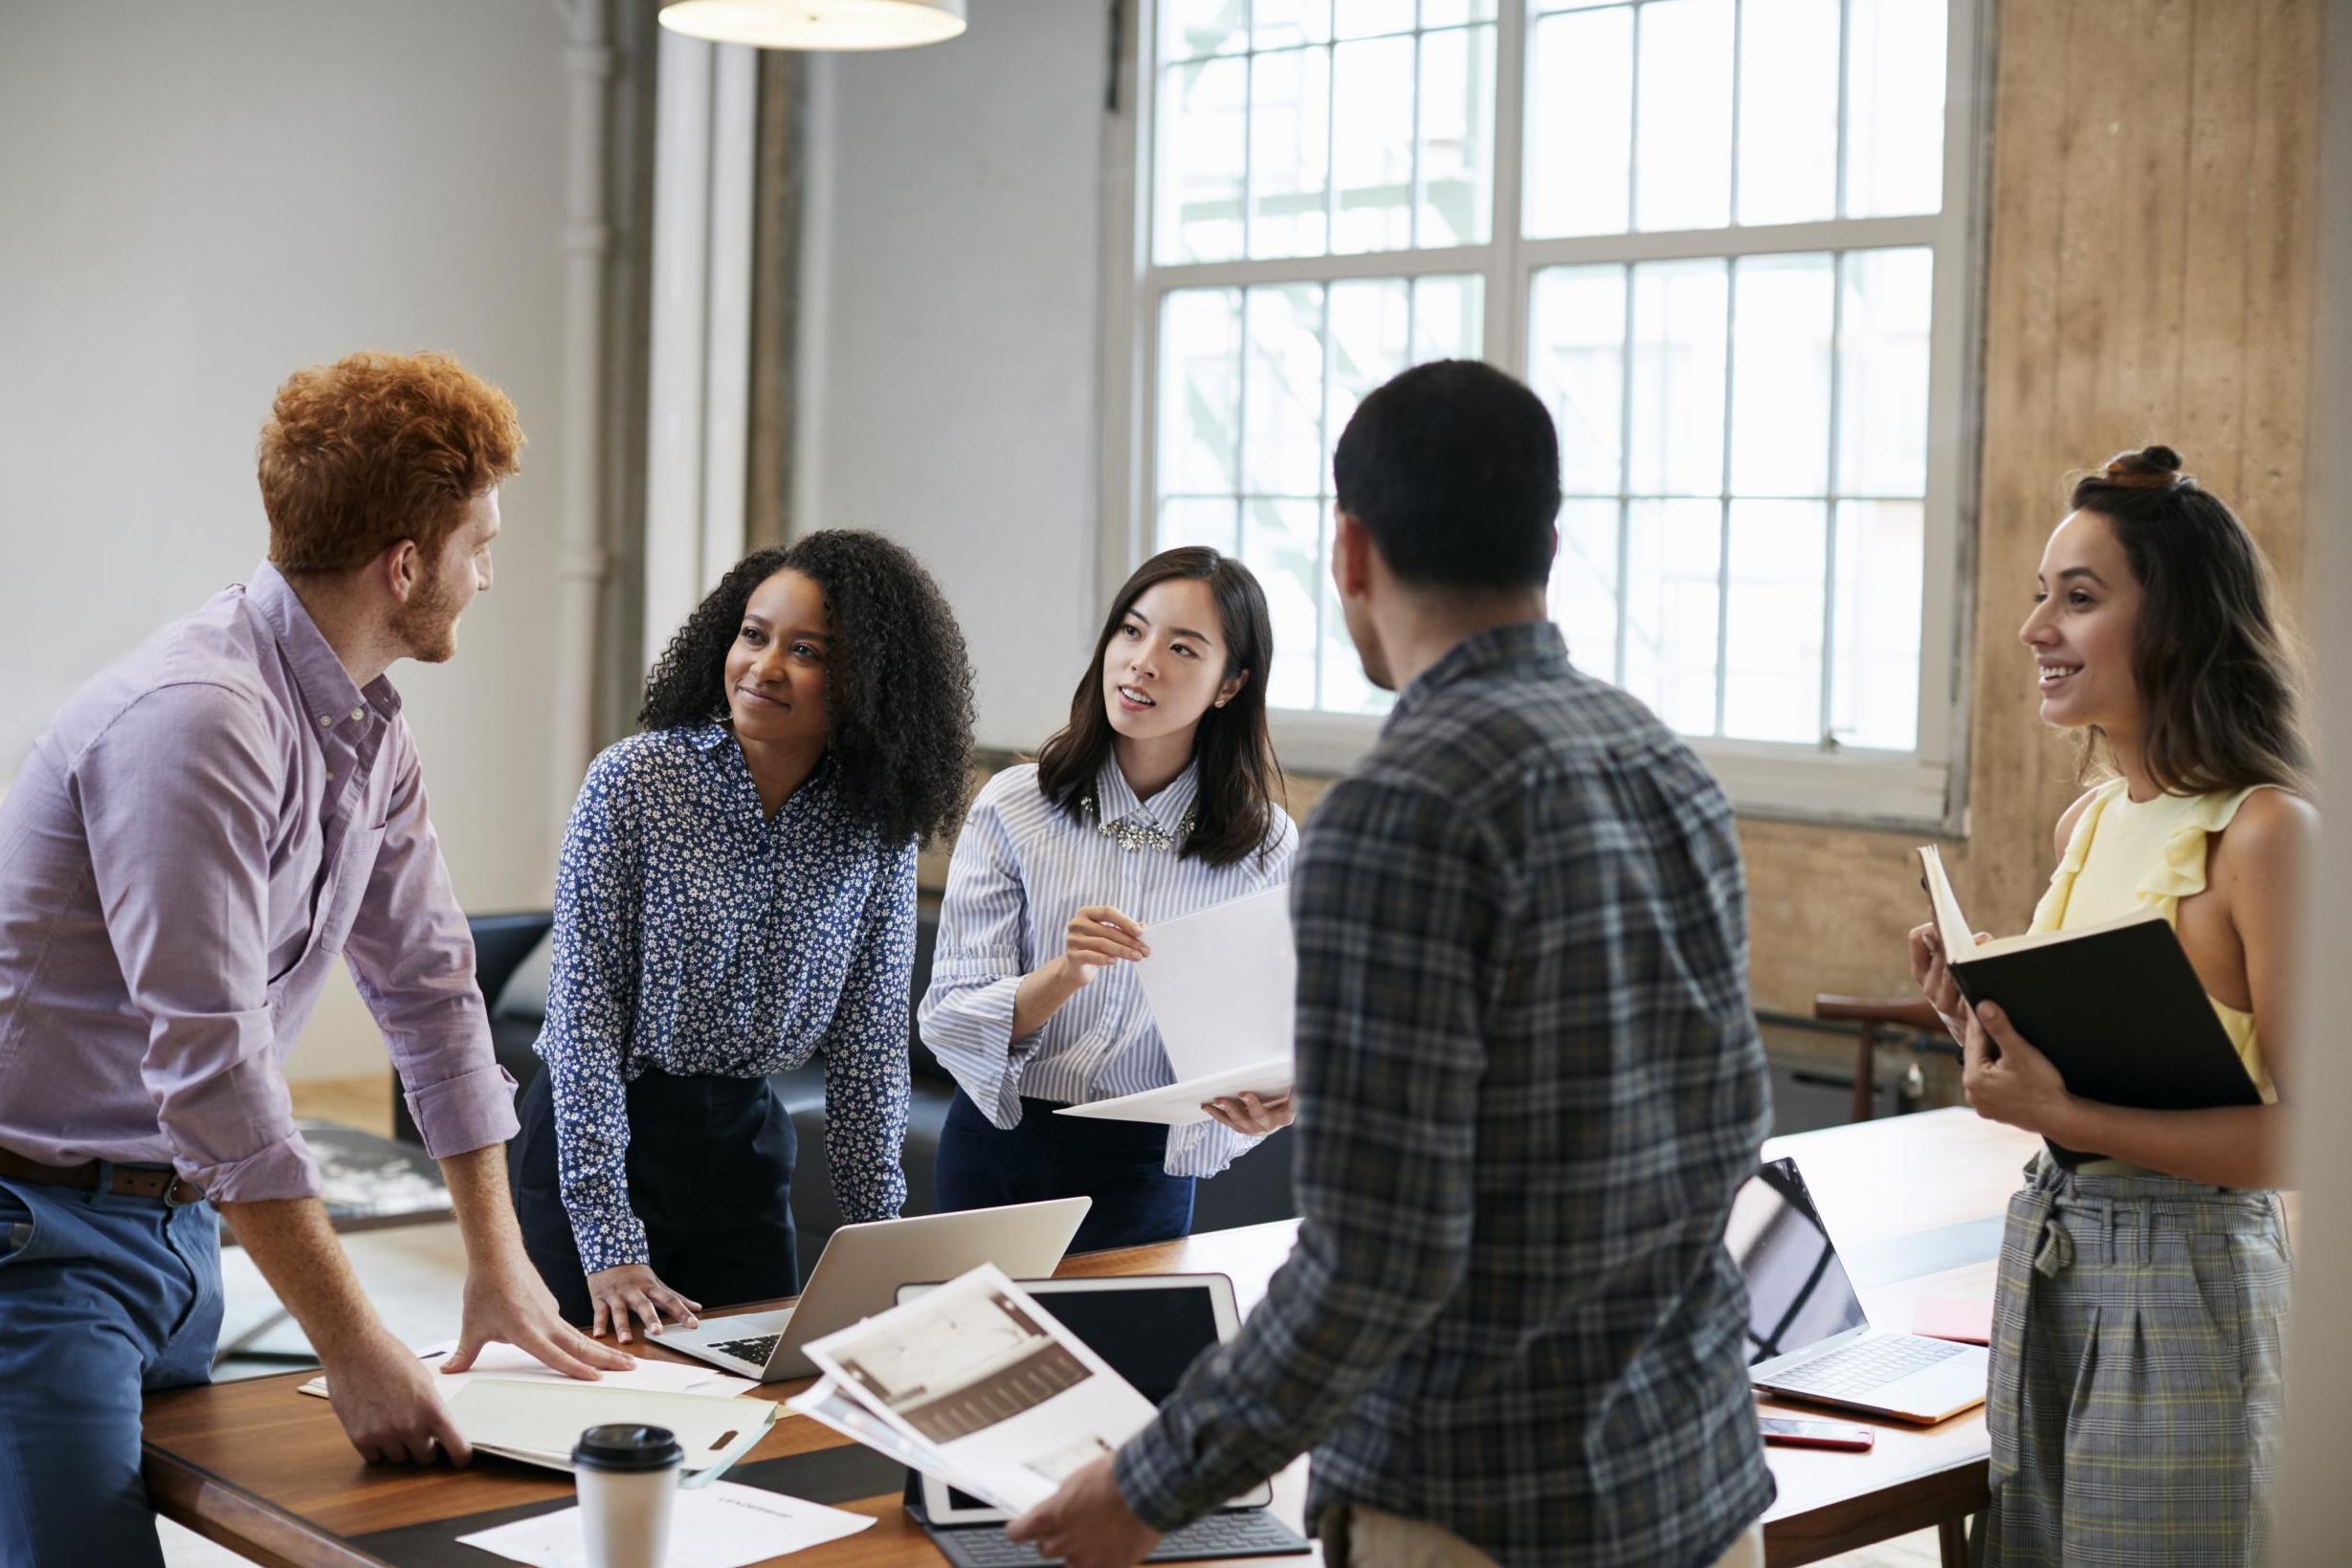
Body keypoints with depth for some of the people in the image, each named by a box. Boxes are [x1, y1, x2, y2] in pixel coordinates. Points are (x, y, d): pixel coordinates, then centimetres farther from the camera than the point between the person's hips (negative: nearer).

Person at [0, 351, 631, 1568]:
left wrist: (499, 1264, 10)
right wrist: (356, 1351, -26)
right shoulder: (195, 717, -25)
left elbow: (429, 986, 12)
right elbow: (212, 1066, -28)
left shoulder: (366, 726, 6)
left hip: (175, 1222, 9)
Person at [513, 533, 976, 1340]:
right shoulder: (633, 780, -15)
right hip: (595, 1136, -3)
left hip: (745, 1145, 4)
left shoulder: (876, 825, -3)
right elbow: (582, 1015, -16)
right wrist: (610, 1245, -21)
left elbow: (871, 1039, 3)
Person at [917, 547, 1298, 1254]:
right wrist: (1064, 973, -30)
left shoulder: (1265, 843, -4)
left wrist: (1260, 1105, -27)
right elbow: (950, 1021, -12)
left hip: (1144, 1169, 0)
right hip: (1000, 1149, 0)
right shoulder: (1013, 805, -7)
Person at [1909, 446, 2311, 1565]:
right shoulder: (2087, 823, 9)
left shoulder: (2264, 833, -16)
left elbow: (2302, 1135, -19)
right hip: (2044, 1257, 8)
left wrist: (2063, 1117, -25)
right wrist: (1983, 1028, -1)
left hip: (2185, 1279, -8)